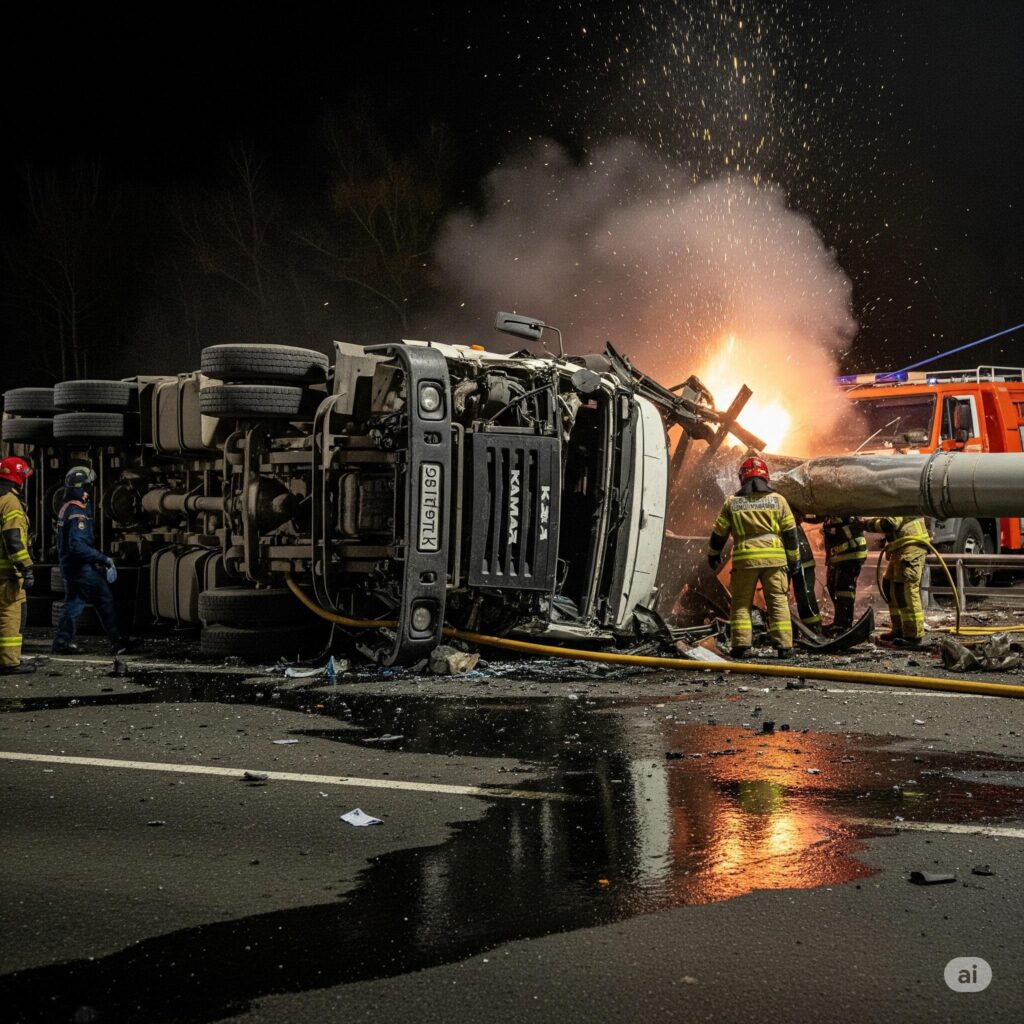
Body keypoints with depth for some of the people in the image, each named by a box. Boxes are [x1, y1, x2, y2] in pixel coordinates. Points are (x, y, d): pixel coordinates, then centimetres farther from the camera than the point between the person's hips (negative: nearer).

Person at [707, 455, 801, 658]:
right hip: (774, 558, 0)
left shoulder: (732, 502, 6)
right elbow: (790, 533, 6)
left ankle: (741, 644, -2)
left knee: (741, 603, 7)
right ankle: (784, 645, -1)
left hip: (744, 559, 0)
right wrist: (794, 559, 15)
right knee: (778, 602, 5)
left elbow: (719, 533, 12)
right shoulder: (777, 500, 5)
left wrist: (713, 555, 28)